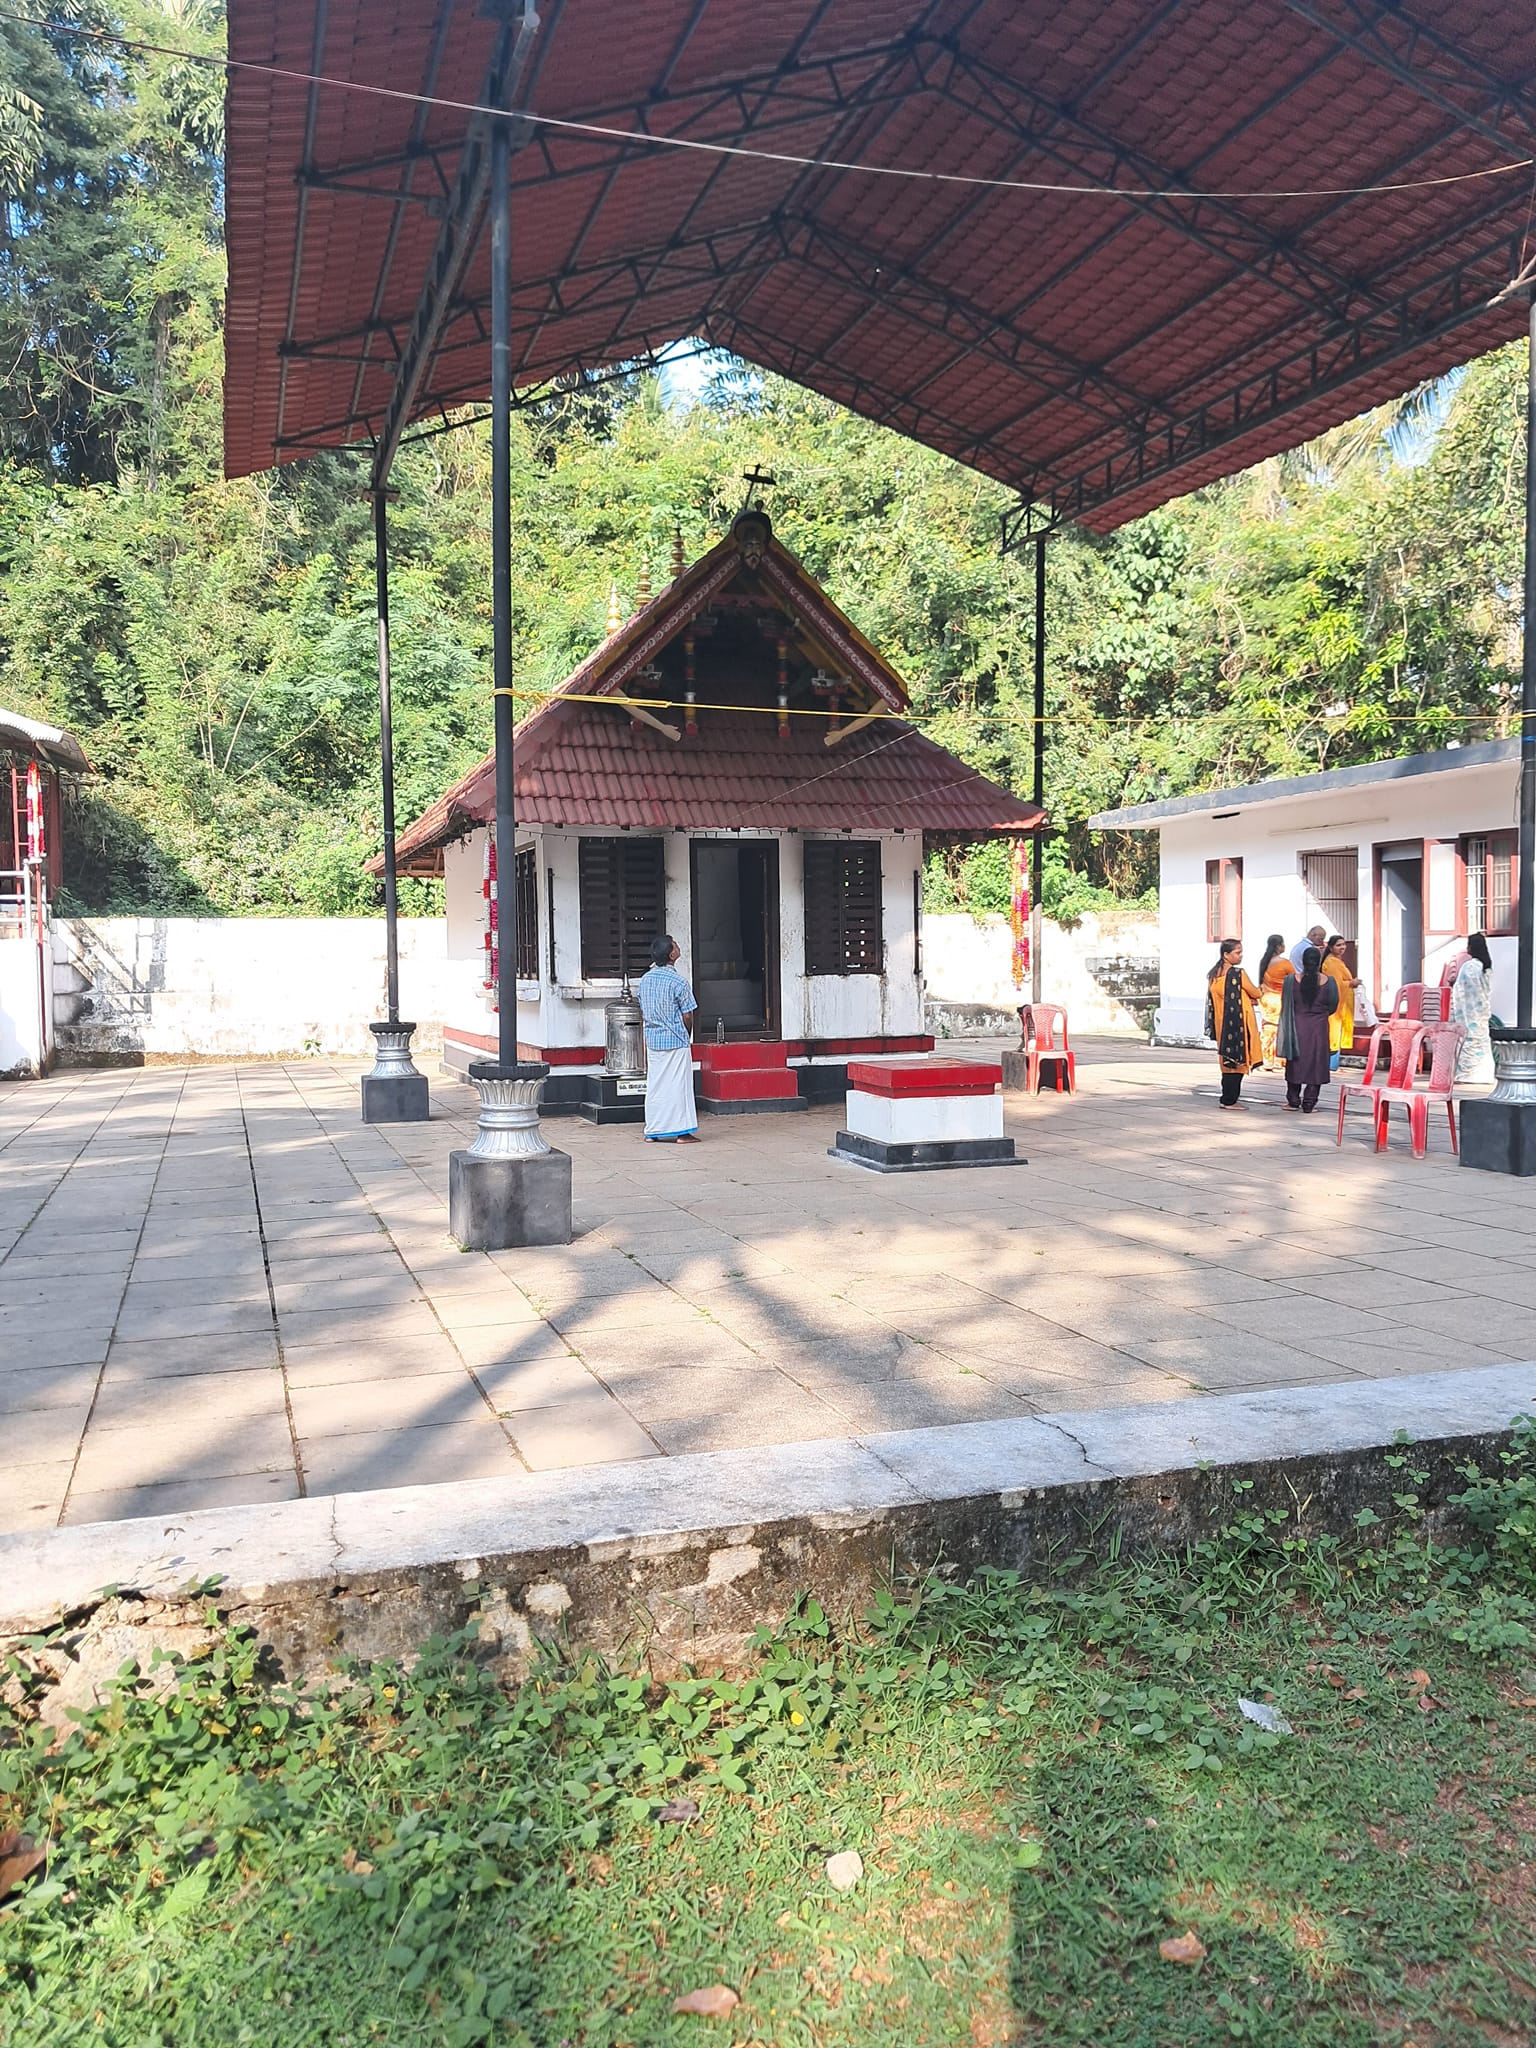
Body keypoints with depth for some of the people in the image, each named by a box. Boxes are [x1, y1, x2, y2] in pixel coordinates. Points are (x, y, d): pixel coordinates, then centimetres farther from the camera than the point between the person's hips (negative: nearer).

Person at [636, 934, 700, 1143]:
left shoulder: (644, 980, 4)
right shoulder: (677, 982, -15)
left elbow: (643, 1011, 11)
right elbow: (687, 1016, -11)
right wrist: (687, 1037, 5)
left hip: (652, 1039, 6)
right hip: (676, 1040, -6)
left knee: (655, 1085, 10)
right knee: (678, 1085, 0)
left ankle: (653, 1131, 14)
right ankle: (682, 1131, 3)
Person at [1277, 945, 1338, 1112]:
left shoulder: (1292, 981, -8)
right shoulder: (1328, 981, -6)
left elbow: (1286, 1006, -1)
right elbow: (1333, 1006, 4)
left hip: (1297, 1027, 0)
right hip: (1319, 1029, 0)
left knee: (1296, 1063, 12)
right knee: (1316, 1064, 6)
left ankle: (1293, 1100, 17)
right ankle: (1309, 1103, 5)